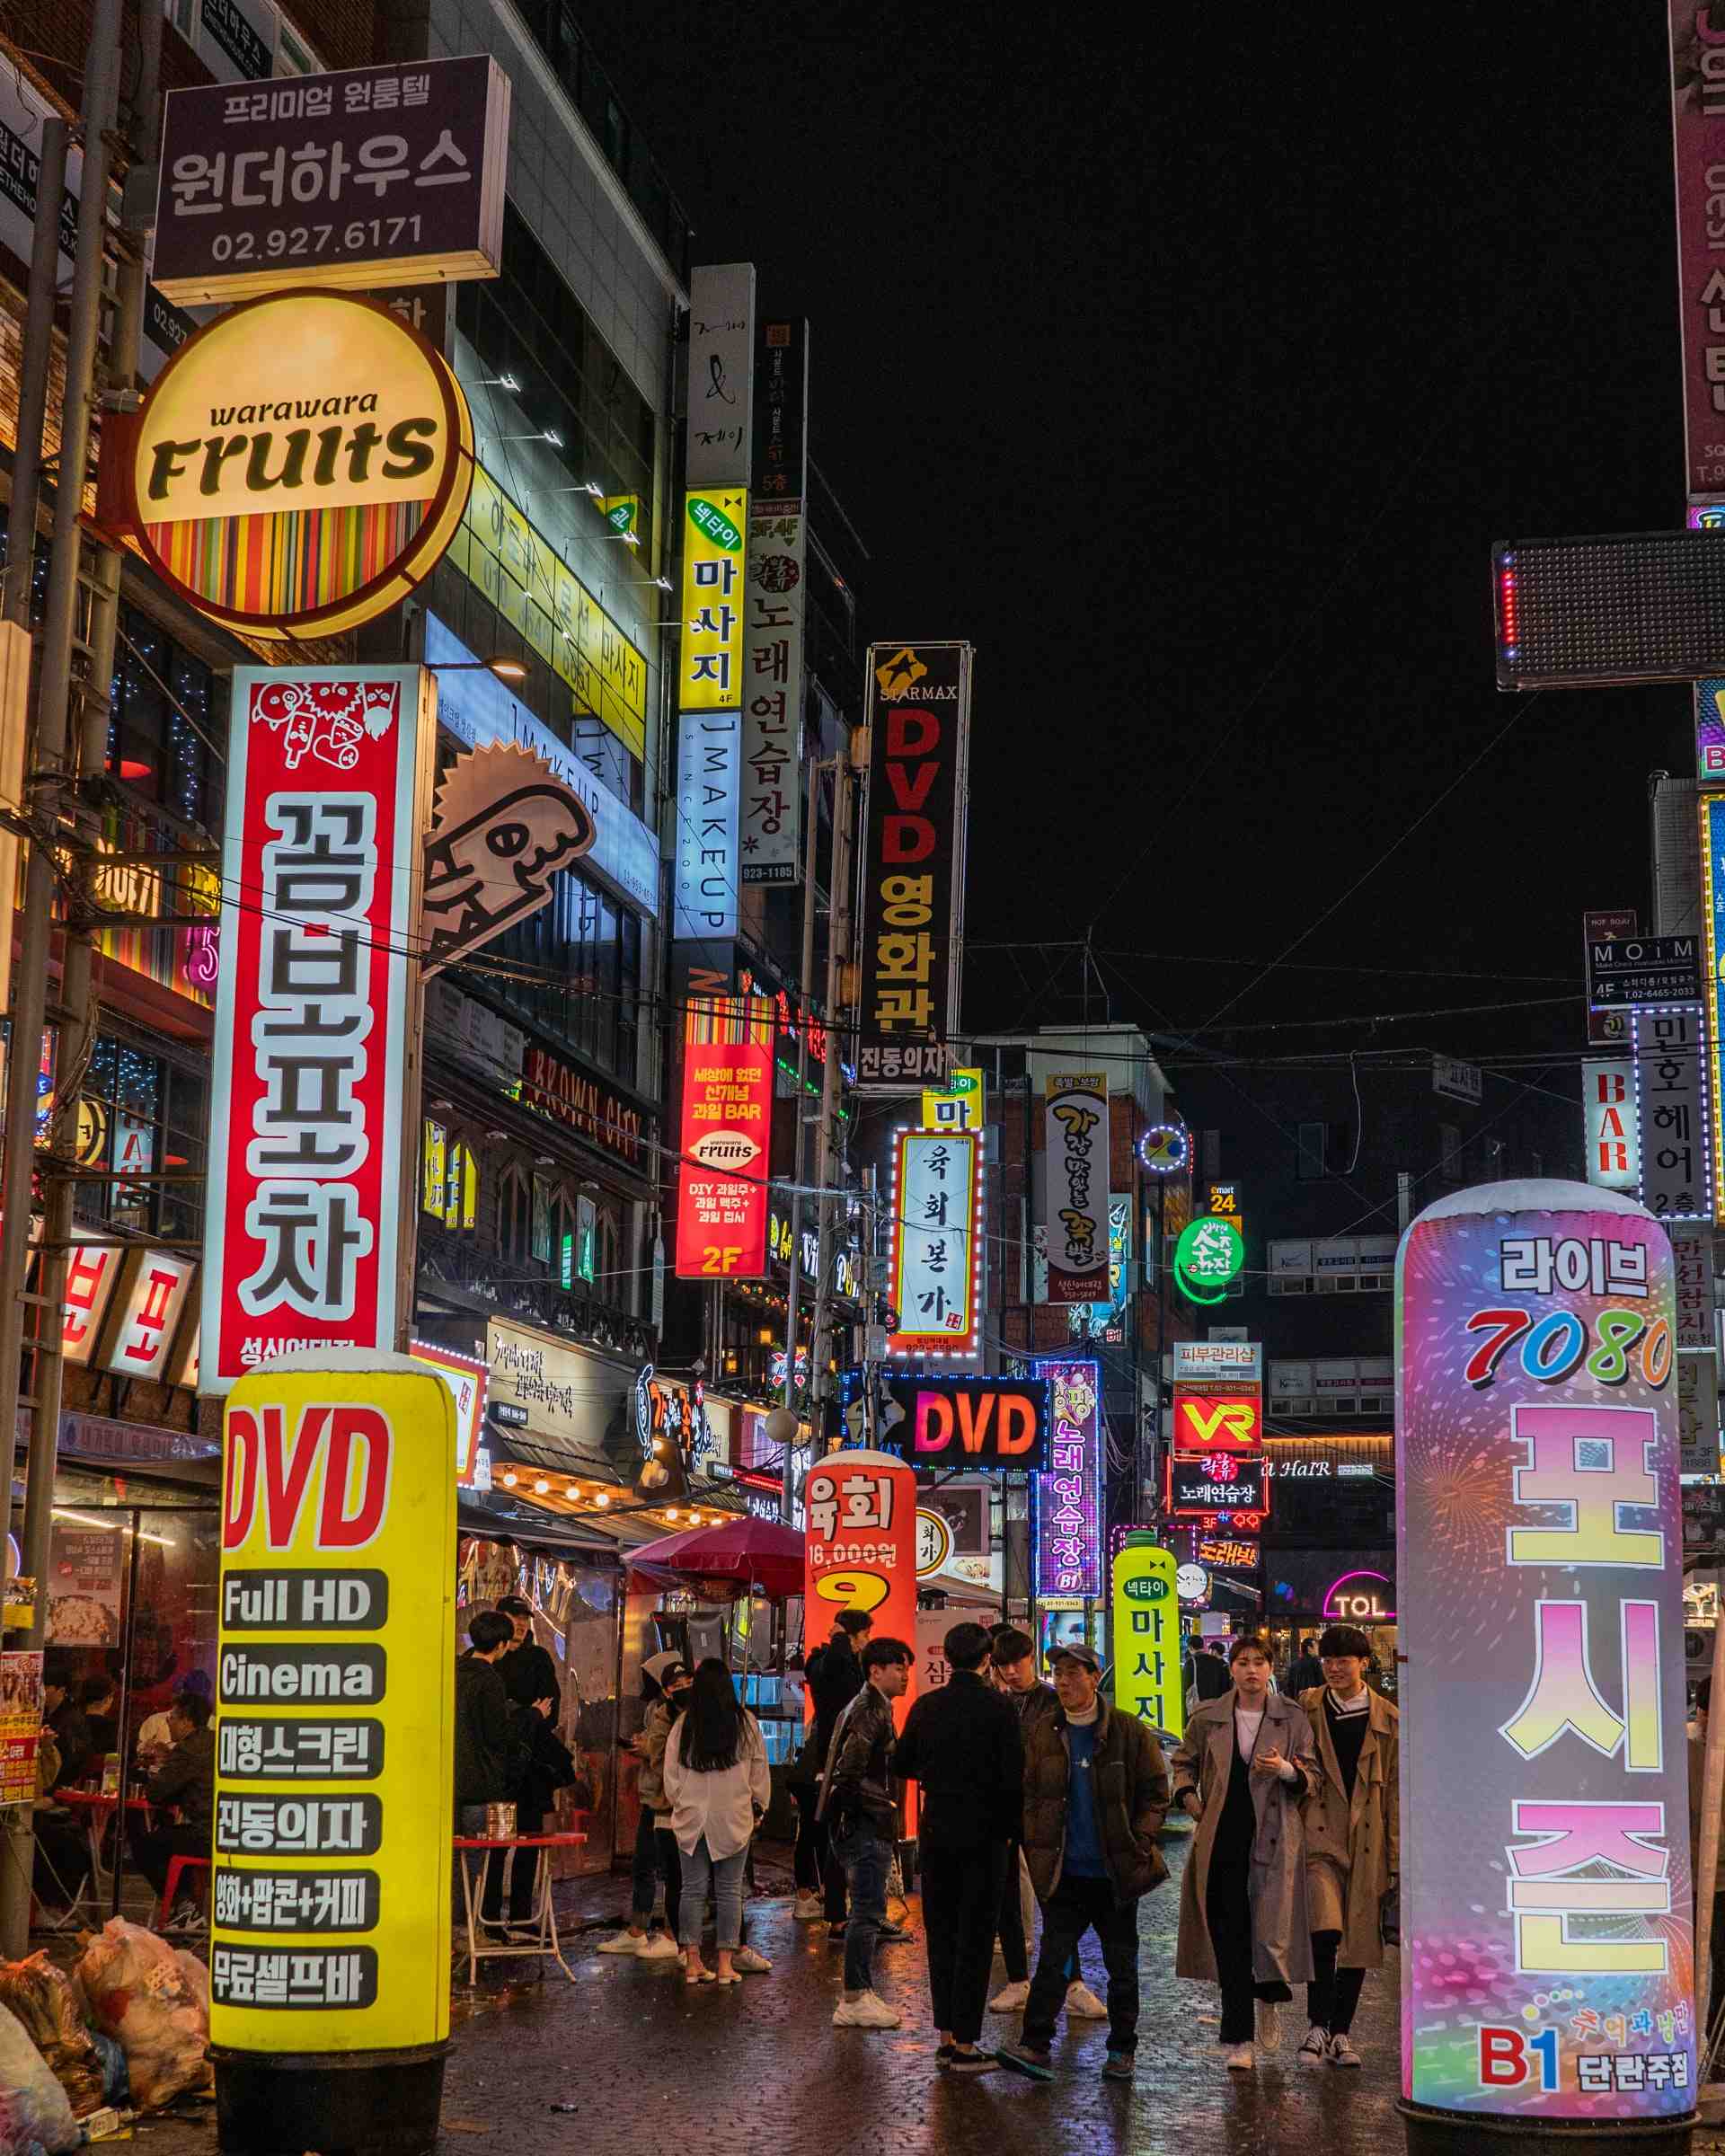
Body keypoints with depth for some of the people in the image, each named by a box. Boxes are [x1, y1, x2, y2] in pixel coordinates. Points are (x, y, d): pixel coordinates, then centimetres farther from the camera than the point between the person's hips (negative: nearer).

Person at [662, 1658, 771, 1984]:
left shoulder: (683, 1724, -2)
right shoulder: (745, 1722, -3)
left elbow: (671, 1775, 4)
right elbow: (759, 1771, 4)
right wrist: (759, 1807, 17)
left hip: (691, 1818, 1)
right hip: (734, 1818, -1)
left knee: (693, 1888, 7)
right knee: (729, 1889, 5)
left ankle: (692, 1962, 6)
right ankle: (726, 1963, 4)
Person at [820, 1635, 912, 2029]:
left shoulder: (867, 1708, 18)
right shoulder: (872, 1712, -15)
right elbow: (849, 1770, -24)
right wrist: (847, 1815, -18)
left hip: (864, 1825, 11)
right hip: (866, 1825, -11)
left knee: (867, 1911, 15)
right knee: (868, 1911, -7)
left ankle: (860, 1994, 20)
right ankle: (855, 2001, -3)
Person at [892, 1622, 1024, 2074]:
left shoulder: (926, 1706, 0)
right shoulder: (999, 1709, -11)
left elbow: (901, 1765, 8)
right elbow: (1013, 1778, -12)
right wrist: (1010, 1829, 1)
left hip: (936, 1832, 4)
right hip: (983, 1833, -4)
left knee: (940, 1934, 13)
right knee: (975, 1938, 1)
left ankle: (946, 2037, 17)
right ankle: (965, 2046, 2)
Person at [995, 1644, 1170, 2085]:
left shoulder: (1129, 1733, -5)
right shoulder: (1041, 1733, 3)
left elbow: (1155, 1793, 0)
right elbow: (1029, 1795, 10)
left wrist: (1138, 1843, -9)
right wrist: (1036, 1847, 0)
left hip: (1116, 1873, -1)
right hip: (1064, 1873, 1)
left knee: (1121, 1964, 9)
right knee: (1052, 1958, -6)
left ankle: (1121, 2051, 21)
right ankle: (1034, 2045, -7)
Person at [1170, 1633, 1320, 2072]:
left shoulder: (1292, 1717, 3)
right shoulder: (1208, 1717, 5)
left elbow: (1313, 1779, 5)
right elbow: (1183, 1762, 20)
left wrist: (1286, 1770, -15)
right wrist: (1189, 1798, 3)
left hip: (1273, 1838, -1)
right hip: (1223, 1837, 1)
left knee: (1272, 1930, -5)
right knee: (1229, 1936, 1)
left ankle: (1269, 1998, 29)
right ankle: (1238, 2040, 10)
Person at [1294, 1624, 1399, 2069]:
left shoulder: (1388, 1719, 6)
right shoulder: (1306, 1708, 5)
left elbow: (1395, 1790, 7)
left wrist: (1397, 1858, 4)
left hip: (1367, 1841, 2)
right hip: (1320, 1835, -2)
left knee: (1358, 1938, 6)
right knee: (1325, 1930, -18)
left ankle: (1341, 2033, 19)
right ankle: (1319, 2025, -2)